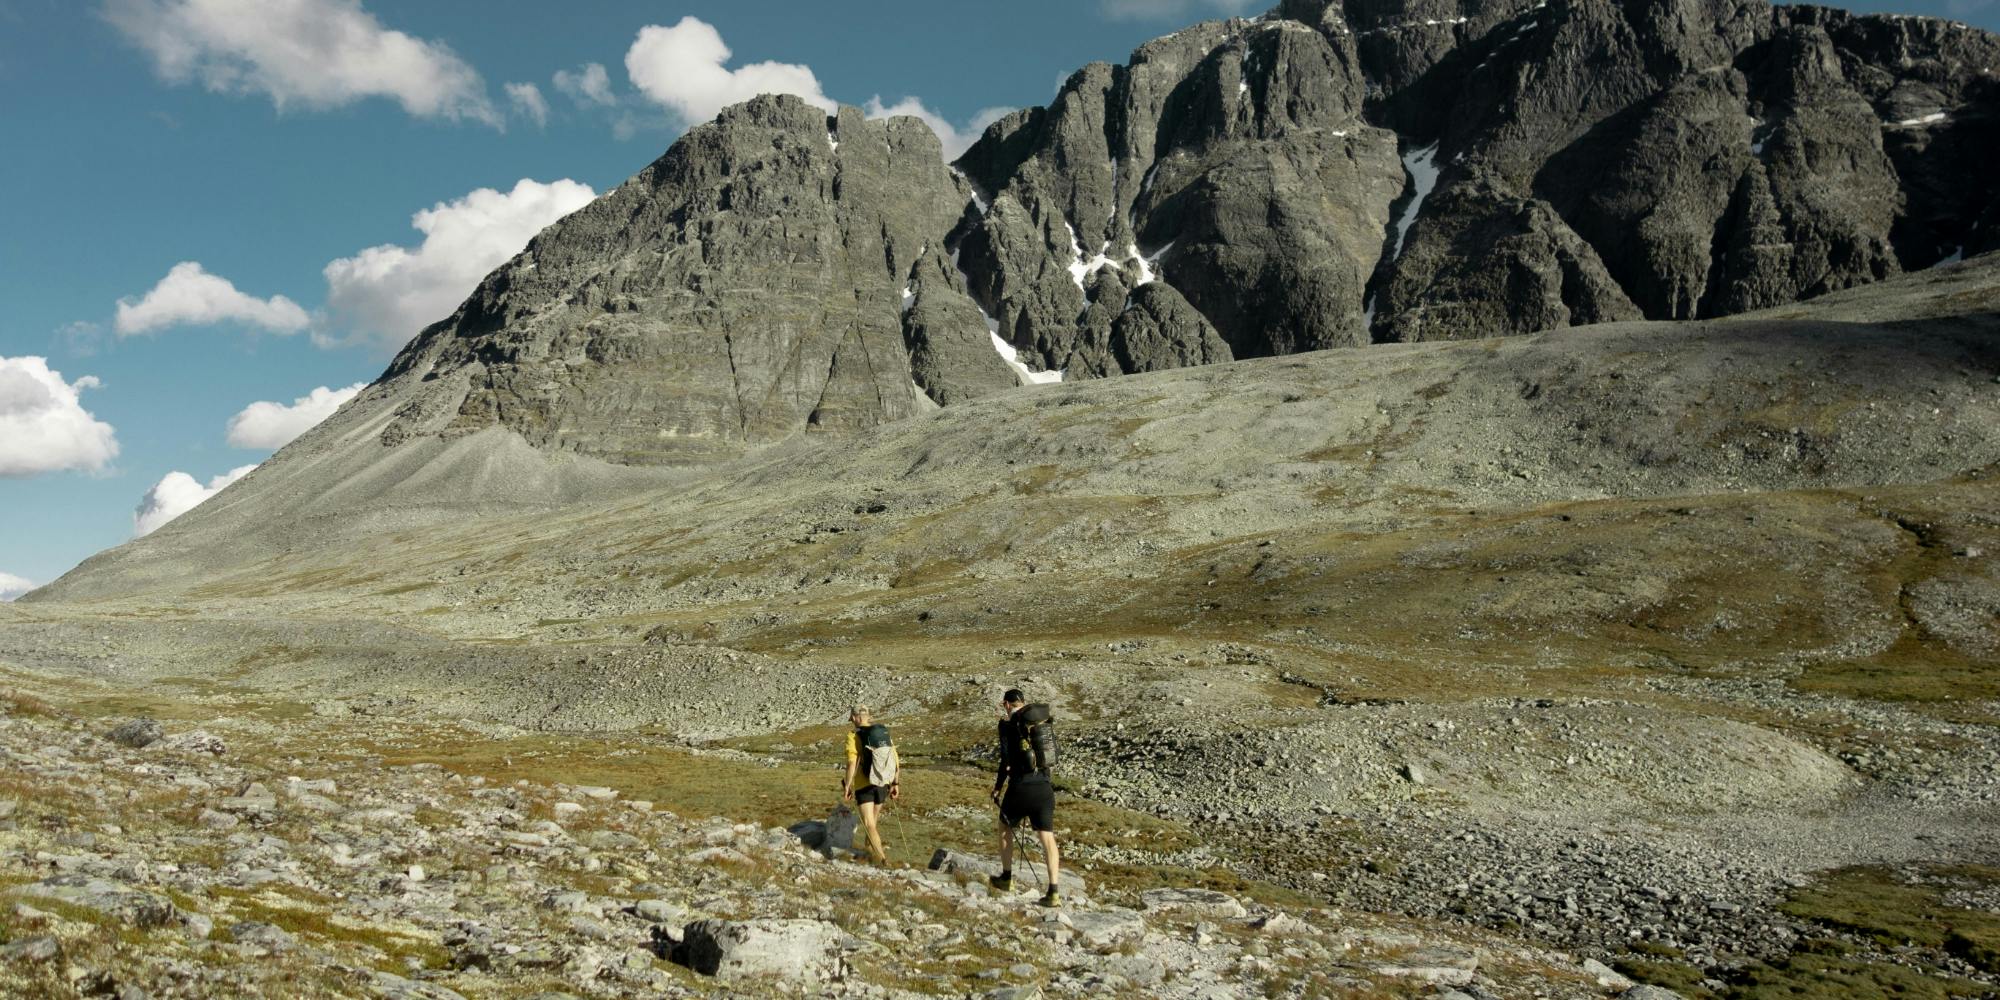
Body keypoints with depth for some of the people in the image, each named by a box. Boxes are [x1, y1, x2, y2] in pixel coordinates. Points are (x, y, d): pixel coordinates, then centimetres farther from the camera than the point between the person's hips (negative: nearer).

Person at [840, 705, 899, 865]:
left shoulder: (853, 735, -9)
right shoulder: (884, 732, 5)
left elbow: (852, 763, -16)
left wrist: (847, 786, -10)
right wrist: (896, 783, 11)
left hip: (864, 785, -5)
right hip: (882, 783, 5)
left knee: (869, 825, -4)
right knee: (872, 820, 23)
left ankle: (882, 859, -16)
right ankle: (871, 853, 33)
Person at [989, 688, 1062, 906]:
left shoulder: (1009, 725, -7)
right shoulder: (1042, 721, 8)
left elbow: (1006, 761, -10)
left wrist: (997, 788, 2)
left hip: (1021, 788, -4)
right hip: (1044, 788, 4)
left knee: (1005, 828, 21)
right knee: (1048, 838, 3)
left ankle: (1006, 879, 30)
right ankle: (1054, 892, -6)